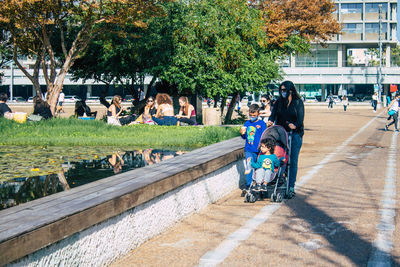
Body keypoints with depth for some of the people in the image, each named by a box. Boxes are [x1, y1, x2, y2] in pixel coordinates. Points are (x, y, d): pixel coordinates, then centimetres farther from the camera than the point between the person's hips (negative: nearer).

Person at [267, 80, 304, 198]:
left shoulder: (298, 102, 0)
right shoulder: (278, 102, 11)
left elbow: (300, 118, -10)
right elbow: (273, 114, 0)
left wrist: (295, 125, -30)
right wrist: (270, 121, -23)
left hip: (295, 134, -3)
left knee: (293, 161, -3)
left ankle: (291, 187, 0)